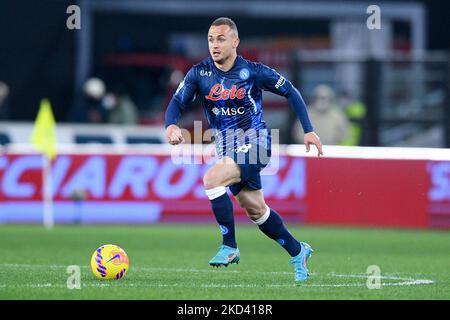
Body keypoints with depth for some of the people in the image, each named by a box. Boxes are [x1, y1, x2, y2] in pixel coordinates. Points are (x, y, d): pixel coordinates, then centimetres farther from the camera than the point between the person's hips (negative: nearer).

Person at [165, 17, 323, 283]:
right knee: (254, 209, 12)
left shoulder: (253, 72, -11)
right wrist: (172, 125, -29)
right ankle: (298, 252, 31)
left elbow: (290, 92, -1)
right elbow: (177, 102, -6)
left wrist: (309, 130, -3)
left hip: (254, 141, -5)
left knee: (212, 179, -27)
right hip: (227, 147, 5)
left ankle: (230, 247, -16)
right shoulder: (200, 73, -3)